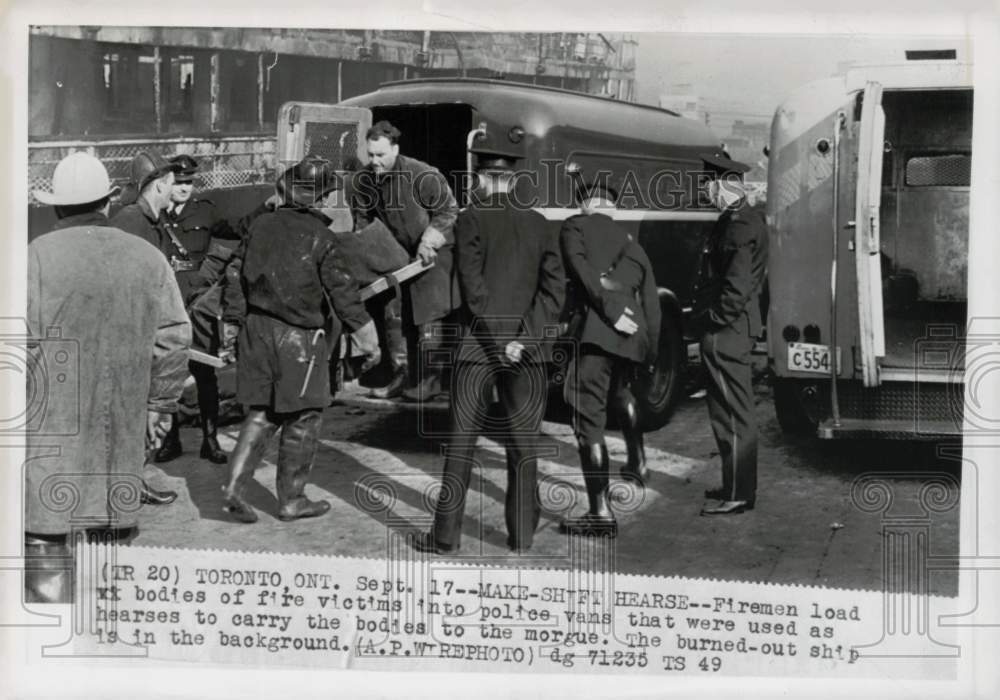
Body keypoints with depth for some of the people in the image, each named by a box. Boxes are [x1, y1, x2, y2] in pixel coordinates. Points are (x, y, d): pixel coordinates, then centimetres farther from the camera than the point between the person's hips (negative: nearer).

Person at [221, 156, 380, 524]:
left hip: (257, 328, 5)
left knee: (261, 412, 15)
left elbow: (244, 277, 13)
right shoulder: (320, 237, -13)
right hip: (299, 336, -5)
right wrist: (368, 341, -2)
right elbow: (342, 292, -12)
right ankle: (292, 500, 15)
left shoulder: (261, 225, 3)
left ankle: (234, 485, 3)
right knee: (302, 419, 7)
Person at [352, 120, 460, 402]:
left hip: (433, 250, -6)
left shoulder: (424, 176, -24)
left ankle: (430, 377, 0)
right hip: (397, 250, 6)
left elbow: (448, 212, -14)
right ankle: (402, 373, 18)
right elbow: (363, 217, 8)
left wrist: (428, 242, -21)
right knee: (394, 312, 7)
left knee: (428, 313, -8)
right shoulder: (364, 179, -7)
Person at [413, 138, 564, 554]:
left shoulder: (471, 220, -4)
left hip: (478, 345, -3)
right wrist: (524, 337, -6)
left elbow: (473, 286, -13)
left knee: (462, 442, 4)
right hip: (528, 350, 3)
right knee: (522, 445, 10)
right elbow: (555, 288, 0)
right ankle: (522, 534, 15)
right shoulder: (537, 224, 8)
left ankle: (446, 535, 7)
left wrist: (498, 342, -11)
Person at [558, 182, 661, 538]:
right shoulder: (633, 246, 25)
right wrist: (650, 353, 24)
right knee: (621, 392, 35)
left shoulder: (576, 226, 9)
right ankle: (637, 463, 52)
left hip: (598, 331, -7)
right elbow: (651, 307, 21)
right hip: (634, 335, 7)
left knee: (589, 417, -6)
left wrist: (609, 309, -14)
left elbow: (580, 269, -11)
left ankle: (601, 512, -11)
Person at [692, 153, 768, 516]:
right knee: (736, 409, 17)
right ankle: (738, 485, 27)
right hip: (733, 329, 11)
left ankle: (737, 493, 3)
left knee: (732, 412, -4)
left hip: (725, 332, -11)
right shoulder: (744, 217, 15)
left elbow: (738, 284, -25)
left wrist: (716, 319, -17)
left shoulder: (739, 224, -18)